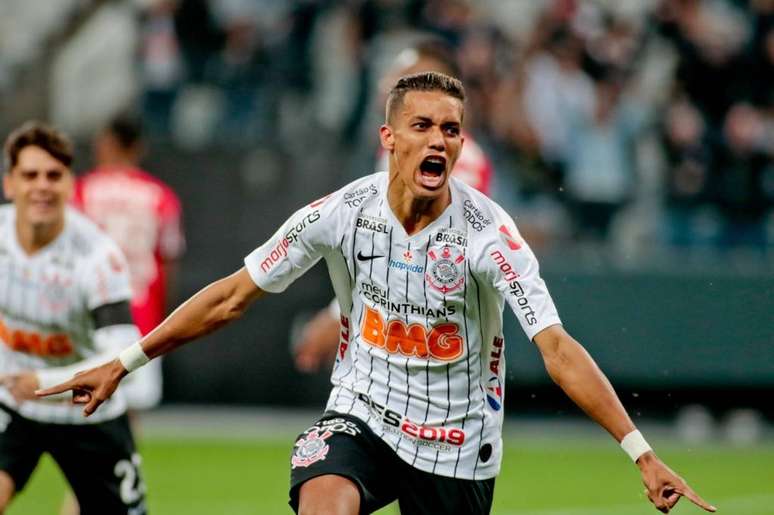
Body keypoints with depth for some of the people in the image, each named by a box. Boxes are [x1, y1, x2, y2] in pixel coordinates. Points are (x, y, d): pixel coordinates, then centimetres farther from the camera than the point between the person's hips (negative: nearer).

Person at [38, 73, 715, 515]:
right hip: (361, 416, 1)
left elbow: (558, 349, -23)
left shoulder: (488, 232, -18)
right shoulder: (341, 213, -11)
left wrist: (642, 454, -32)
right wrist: (123, 364, 1)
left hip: (458, 444, -1)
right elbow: (232, 297, 0)